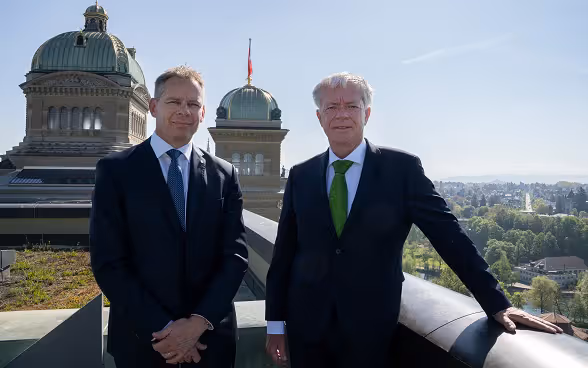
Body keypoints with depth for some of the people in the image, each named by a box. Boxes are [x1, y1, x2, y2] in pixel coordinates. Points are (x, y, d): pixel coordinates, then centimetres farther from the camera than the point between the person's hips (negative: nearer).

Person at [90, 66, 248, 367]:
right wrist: (162, 329, -14)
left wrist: (199, 322, -13)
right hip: (141, 339, -1)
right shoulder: (115, 170, -5)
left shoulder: (224, 174, 1)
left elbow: (235, 255, -3)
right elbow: (108, 262, -9)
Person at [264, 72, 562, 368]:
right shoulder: (300, 176, 1)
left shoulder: (401, 168, -7)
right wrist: (275, 323, 4)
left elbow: (448, 235, -7)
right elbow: (283, 252, 3)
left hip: (369, 331, -2)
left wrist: (497, 303, -9)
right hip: (306, 327, 3)